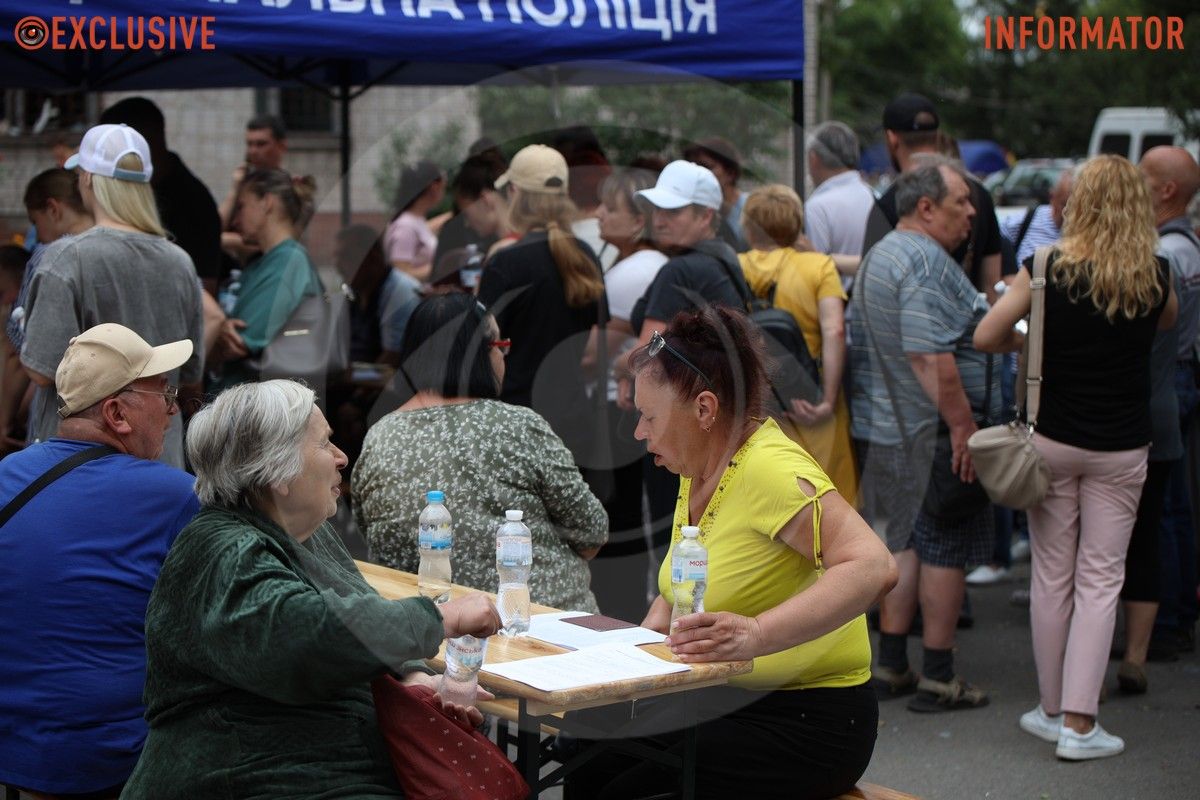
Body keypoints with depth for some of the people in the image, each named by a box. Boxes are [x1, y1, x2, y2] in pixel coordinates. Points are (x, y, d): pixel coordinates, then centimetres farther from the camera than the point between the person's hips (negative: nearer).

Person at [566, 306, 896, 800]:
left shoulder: (769, 468, -20)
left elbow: (873, 568, -32)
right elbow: (677, 592, 20)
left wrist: (755, 634, -42)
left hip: (808, 721, -8)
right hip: (724, 699, 8)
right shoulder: (698, 472, 7)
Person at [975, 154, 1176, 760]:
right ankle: (1079, 724, 2)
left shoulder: (1049, 267, -9)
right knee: (1100, 580, 4)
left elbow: (986, 336, -8)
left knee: (1052, 576, 11)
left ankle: (1052, 710, 21)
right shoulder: (1154, 276, -5)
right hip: (1121, 448, 0)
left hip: (1052, 440, 0)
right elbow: (1168, 320, 17)